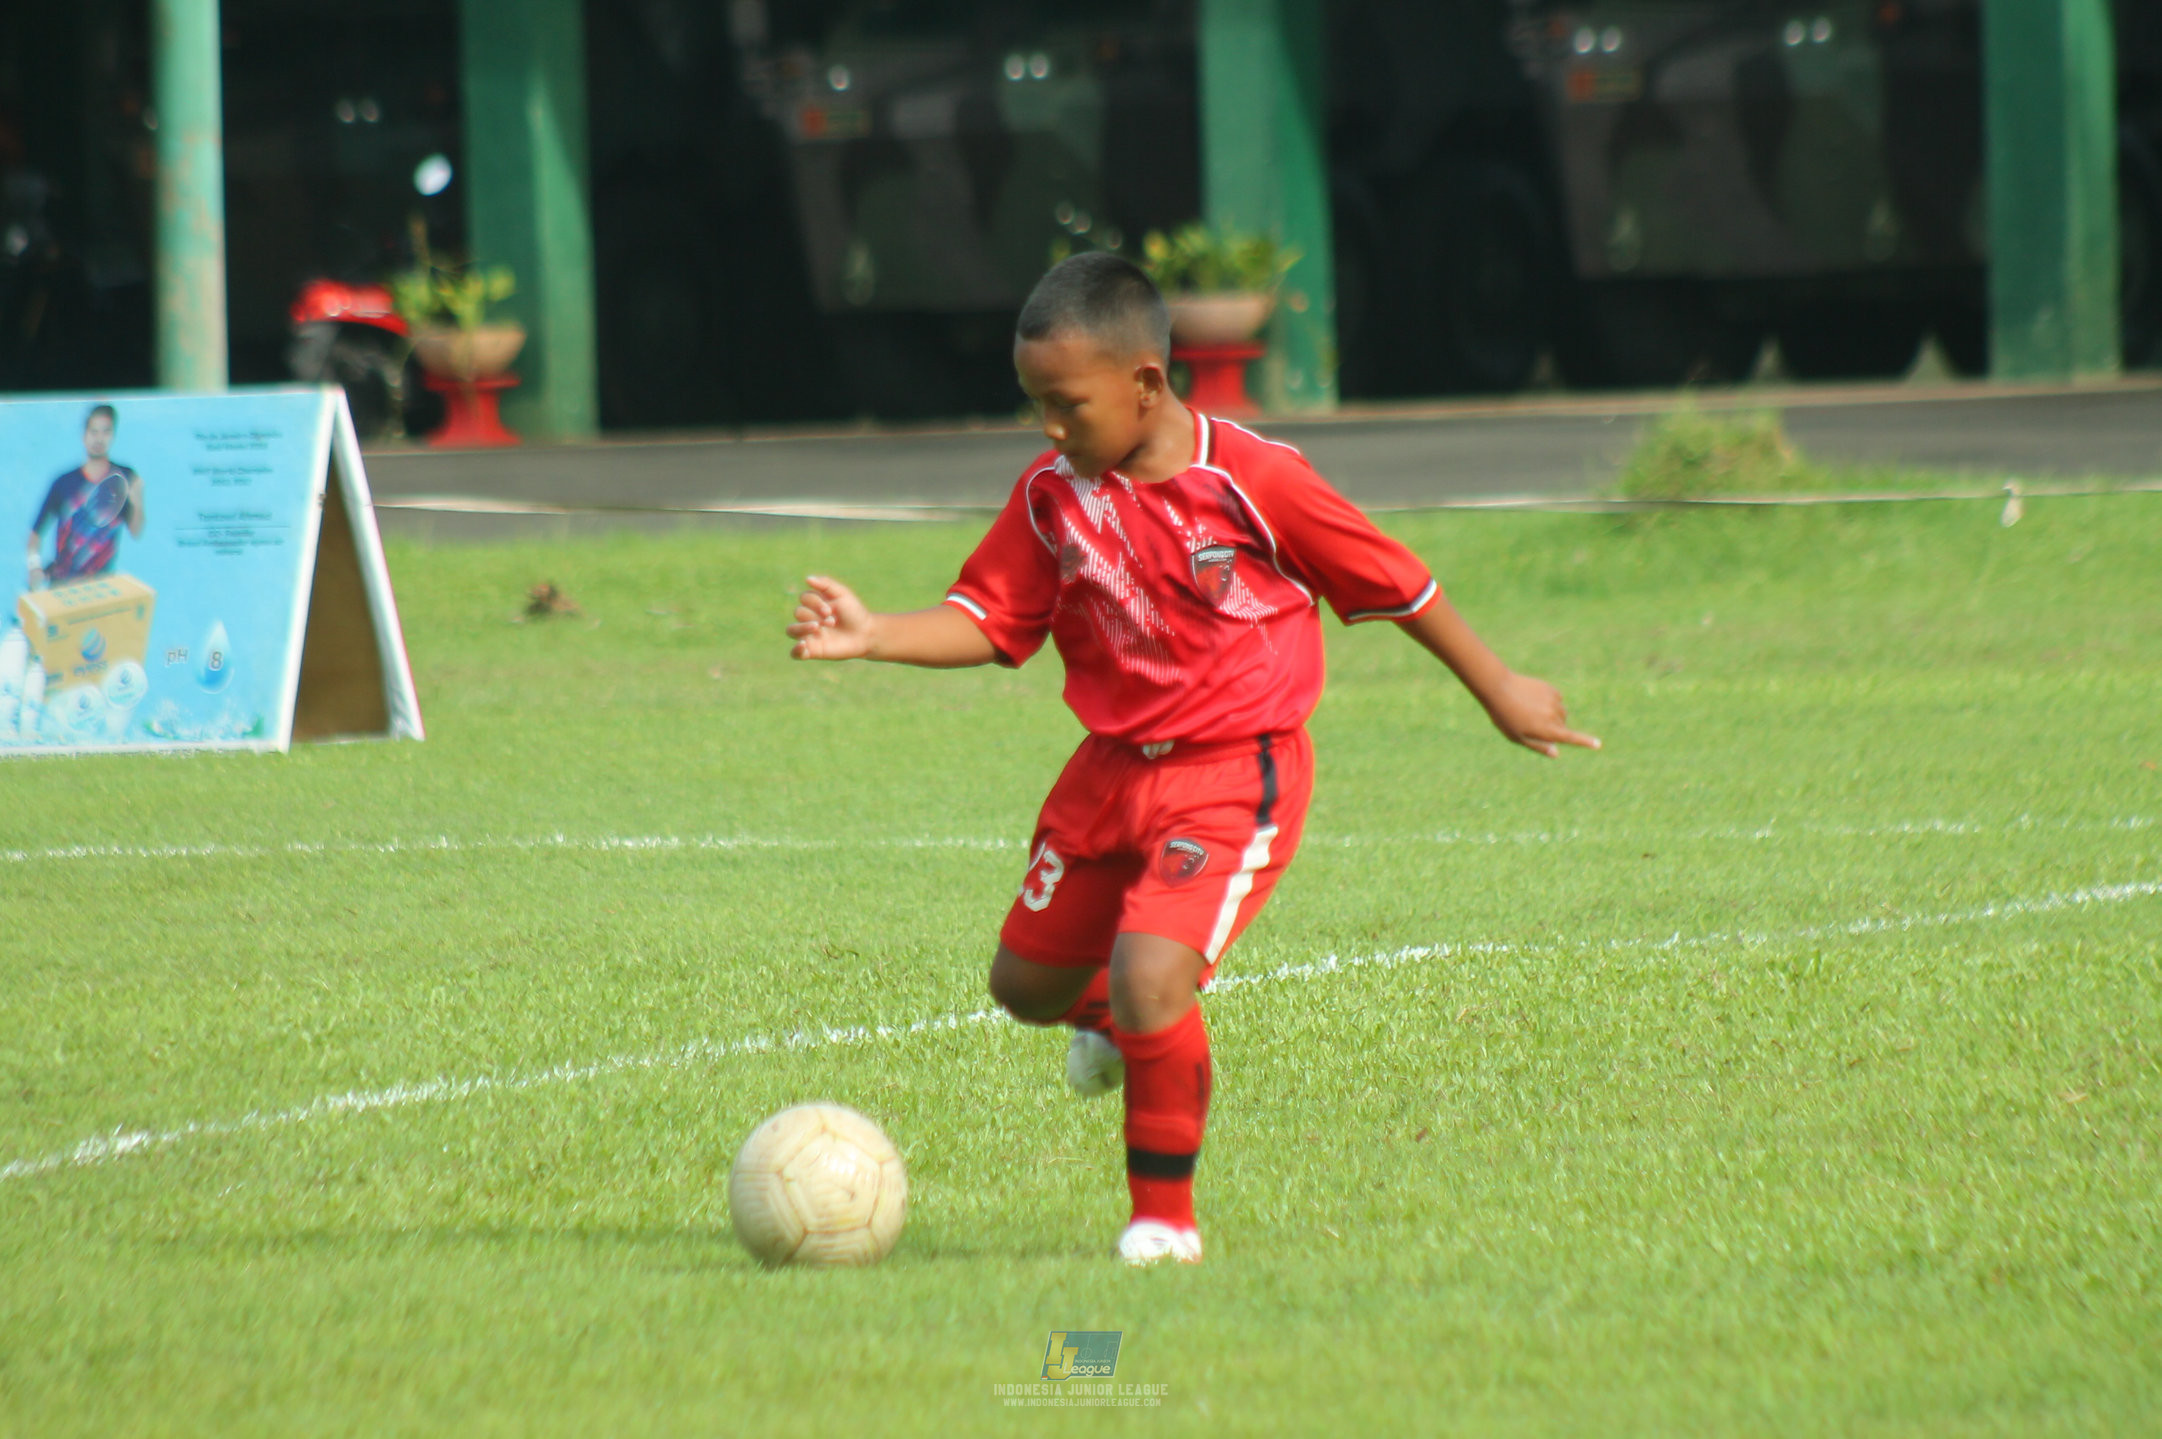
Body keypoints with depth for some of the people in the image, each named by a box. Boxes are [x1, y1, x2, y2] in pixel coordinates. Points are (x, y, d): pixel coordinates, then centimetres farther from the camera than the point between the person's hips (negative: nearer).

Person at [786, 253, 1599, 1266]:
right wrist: (873, 638, -18)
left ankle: (1165, 1220, -5)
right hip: (1111, 766, 6)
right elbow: (989, 621, 0)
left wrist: (1497, 690, 5)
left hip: (1235, 773, -6)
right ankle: (1106, 1014, 52)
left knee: (1152, 975, -23)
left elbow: (1393, 583, -5)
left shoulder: (1254, 481, -16)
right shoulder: (1052, 496, -2)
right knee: (1024, 982, 13)